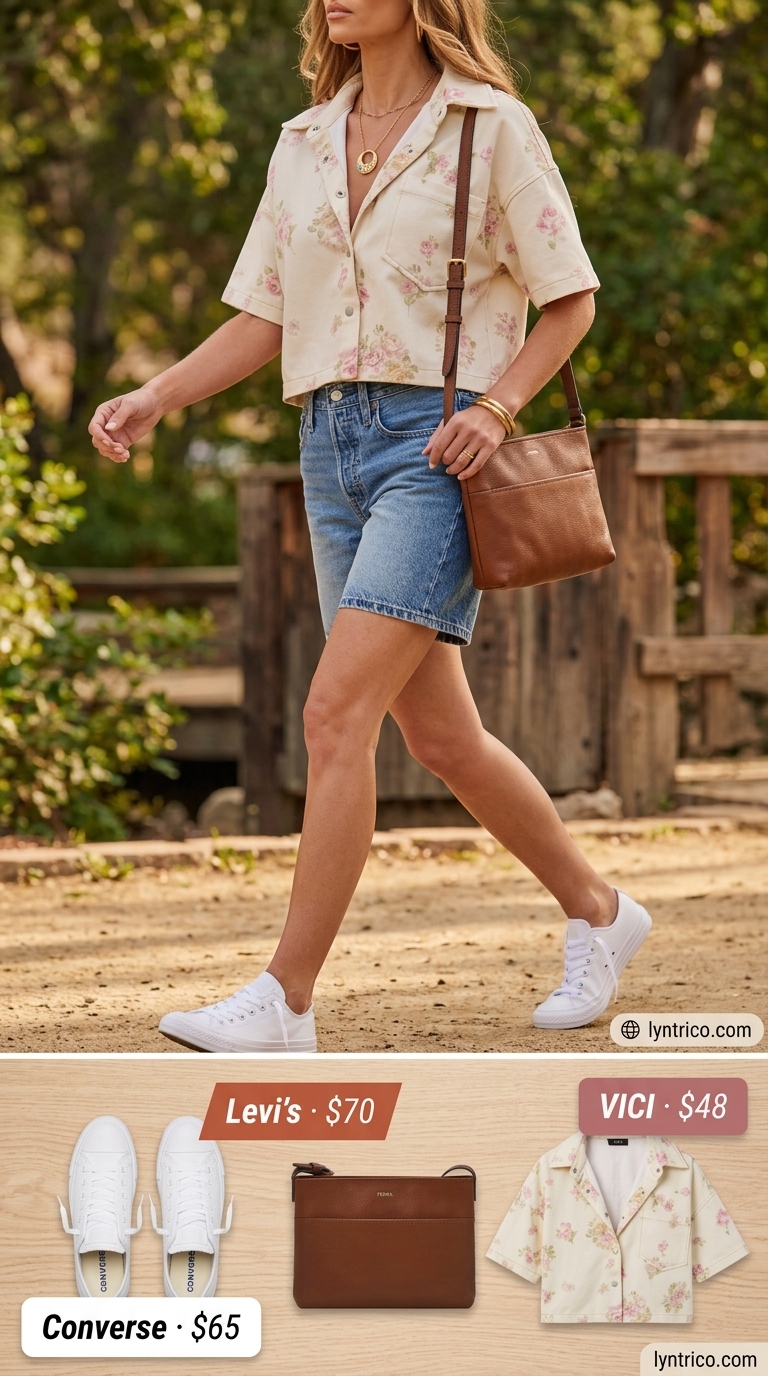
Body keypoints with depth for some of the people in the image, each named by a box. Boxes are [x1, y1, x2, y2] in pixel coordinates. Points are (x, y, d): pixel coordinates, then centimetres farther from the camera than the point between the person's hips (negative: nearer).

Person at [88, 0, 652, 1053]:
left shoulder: (492, 127, -3)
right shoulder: (305, 144, 14)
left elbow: (571, 300, 0)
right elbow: (264, 320, 15)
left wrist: (498, 404, -16)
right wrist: (151, 401, 1)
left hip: (435, 448, -6)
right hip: (334, 447, 7)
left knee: (337, 713, -17)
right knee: (439, 736, 11)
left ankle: (285, 1002, -16)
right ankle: (596, 911, 31)